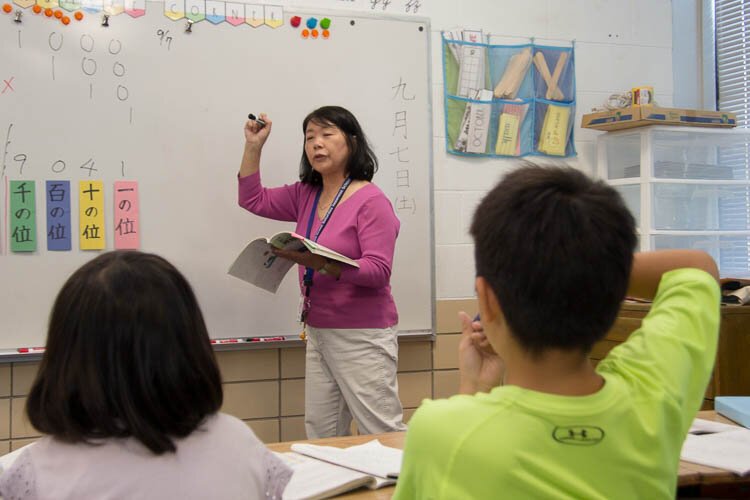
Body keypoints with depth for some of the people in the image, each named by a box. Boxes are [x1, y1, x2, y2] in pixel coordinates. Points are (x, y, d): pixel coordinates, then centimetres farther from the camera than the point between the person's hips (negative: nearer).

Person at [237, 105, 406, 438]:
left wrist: (320, 263, -31)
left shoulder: (371, 201, -12)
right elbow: (254, 200, 21)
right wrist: (253, 146, 11)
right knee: (320, 438, 10)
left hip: (362, 336, -7)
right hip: (318, 333, 7)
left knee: (384, 438, -4)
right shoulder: (306, 195, 11)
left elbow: (378, 271, -19)